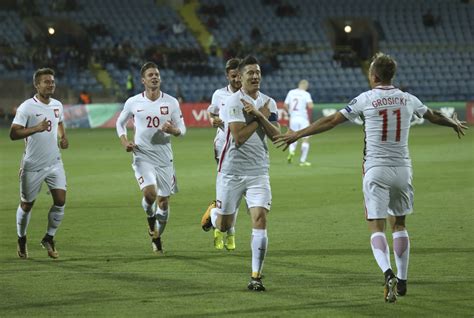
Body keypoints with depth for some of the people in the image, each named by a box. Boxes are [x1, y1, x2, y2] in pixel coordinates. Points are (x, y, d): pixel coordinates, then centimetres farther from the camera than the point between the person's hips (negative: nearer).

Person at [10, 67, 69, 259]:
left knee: (60, 201, -8)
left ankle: (49, 239, 10)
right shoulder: (27, 107, -14)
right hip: (33, 165, -5)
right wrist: (36, 129, -30)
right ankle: (21, 240, 30)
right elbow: (13, 134, -19)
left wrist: (63, 137, 6)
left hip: (54, 162, 5)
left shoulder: (57, 105, 5)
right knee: (27, 205, 8)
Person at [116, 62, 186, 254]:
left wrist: (173, 130, -17)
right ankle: (150, 217, 9)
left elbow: (182, 129, 6)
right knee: (150, 193, -24)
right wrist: (124, 142, -2)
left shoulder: (171, 102, 1)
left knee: (164, 201, 6)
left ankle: (157, 237, 27)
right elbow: (120, 123, 15)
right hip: (142, 157, -2)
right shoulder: (133, 102, -1)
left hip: (165, 158, 2)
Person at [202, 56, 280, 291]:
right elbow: (239, 137, -19)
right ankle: (214, 214, 45)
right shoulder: (234, 102, -11)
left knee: (260, 219, -13)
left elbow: (276, 135, -3)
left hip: (259, 172, 3)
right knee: (224, 226, 6)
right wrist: (260, 116, -13)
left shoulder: (268, 103, 7)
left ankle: (256, 276, -8)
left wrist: (259, 115, -15)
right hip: (232, 171, -3)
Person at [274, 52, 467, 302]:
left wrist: (297, 134, 1)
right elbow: (434, 116, 24)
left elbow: (331, 121, -6)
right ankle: (402, 281, 20)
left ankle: (388, 274, -26)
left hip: (376, 171, -4)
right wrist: (454, 123, 45)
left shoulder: (365, 99, -6)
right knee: (399, 224, 18)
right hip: (402, 169, 4)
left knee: (377, 227, -4)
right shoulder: (408, 99, 6)